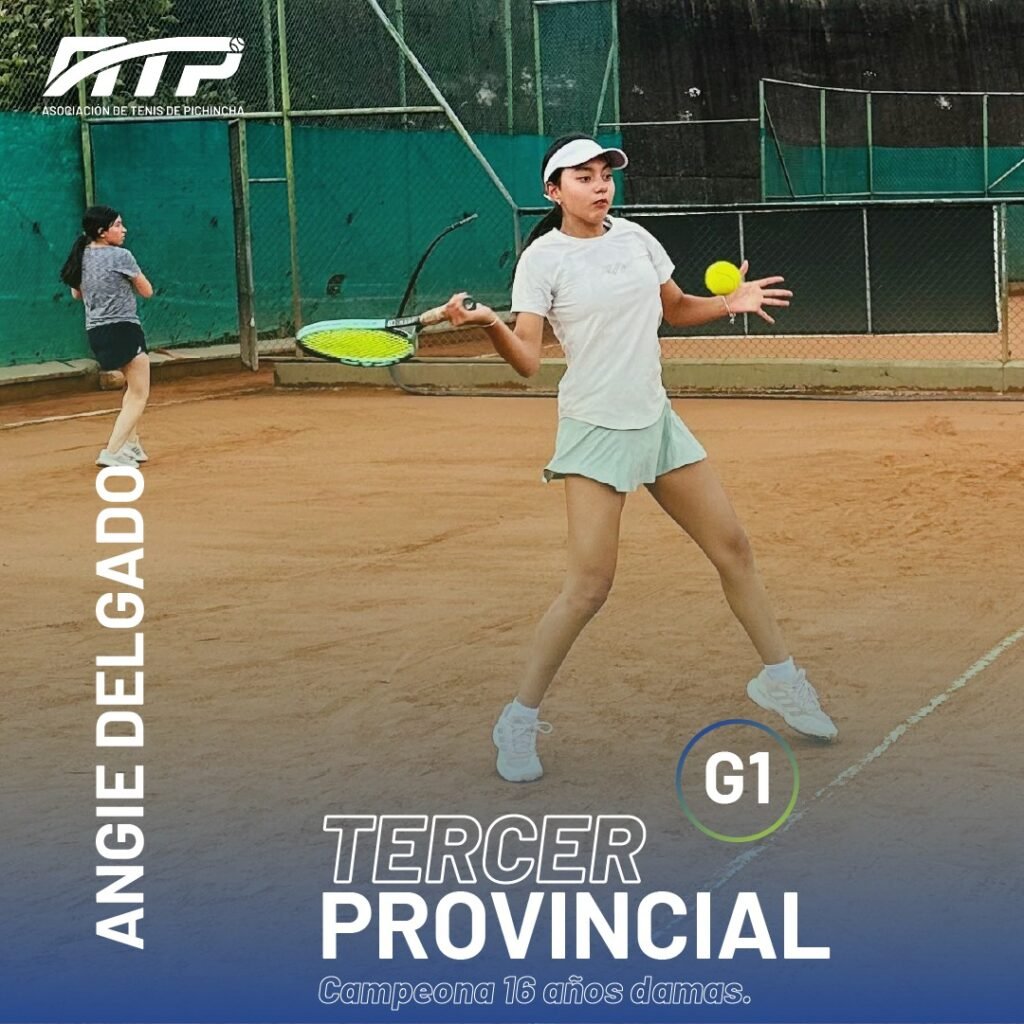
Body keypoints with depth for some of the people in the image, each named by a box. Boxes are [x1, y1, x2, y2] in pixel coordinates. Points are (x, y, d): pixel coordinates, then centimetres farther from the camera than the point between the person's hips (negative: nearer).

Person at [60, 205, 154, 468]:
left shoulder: (82, 257, 5)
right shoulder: (120, 256, -15)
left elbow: (76, 293, 21)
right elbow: (147, 291, -4)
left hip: (95, 331, 8)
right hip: (123, 328, -8)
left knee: (134, 387, 28)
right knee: (139, 395, -3)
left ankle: (131, 444, 30)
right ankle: (112, 452, -15)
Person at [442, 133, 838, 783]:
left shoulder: (634, 237, 6)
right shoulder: (543, 259, -9)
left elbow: (677, 309, 20)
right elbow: (527, 359, -16)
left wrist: (728, 303, 1)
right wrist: (489, 324, -36)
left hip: (656, 420, 6)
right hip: (596, 431, -6)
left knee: (734, 547, 9)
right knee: (590, 584, -14)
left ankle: (780, 680, 27)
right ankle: (520, 721, 0)